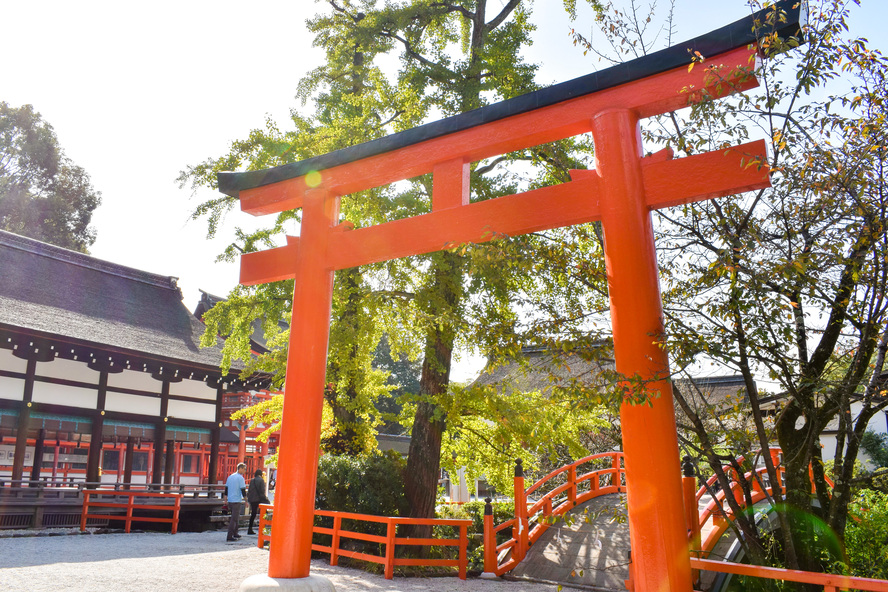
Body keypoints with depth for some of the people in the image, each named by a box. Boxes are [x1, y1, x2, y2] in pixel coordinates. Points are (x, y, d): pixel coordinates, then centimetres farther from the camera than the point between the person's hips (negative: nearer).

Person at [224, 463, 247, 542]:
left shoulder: (230, 477, 12)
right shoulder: (240, 478, -12)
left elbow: (226, 488, 15)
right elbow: (243, 490, -13)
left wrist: (225, 500, 22)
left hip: (230, 500, 8)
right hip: (237, 501, -8)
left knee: (236, 517, 20)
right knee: (234, 519, -5)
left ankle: (235, 533, 25)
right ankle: (230, 536, -7)